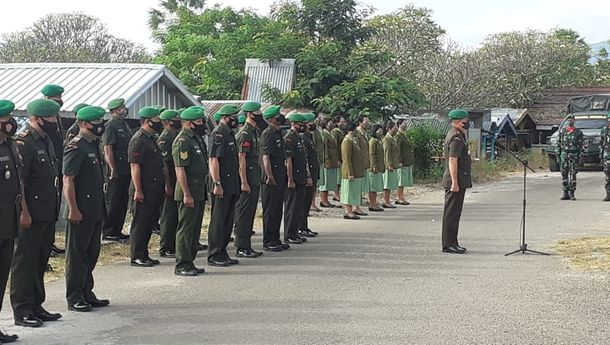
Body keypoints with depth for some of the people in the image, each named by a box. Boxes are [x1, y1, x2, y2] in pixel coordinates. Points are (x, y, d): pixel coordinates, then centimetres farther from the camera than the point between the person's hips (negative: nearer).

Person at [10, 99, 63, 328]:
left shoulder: (46, 141, 14)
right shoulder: (23, 142, -15)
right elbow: (18, 181, -19)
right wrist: (24, 212, -21)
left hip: (47, 214, 9)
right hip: (31, 215, -9)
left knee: (40, 262, 15)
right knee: (25, 262, -1)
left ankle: (36, 306, 24)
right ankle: (22, 311, 5)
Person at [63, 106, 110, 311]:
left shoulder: (94, 145, 15)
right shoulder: (75, 148, -14)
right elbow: (68, 180, -18)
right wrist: (73, 210, -21)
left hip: (96, 212, 9)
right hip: (81, 212, -9)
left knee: (92, 253, 14)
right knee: (77, 254, -1)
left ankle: (87, 294, 23)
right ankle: (74, 298, 5)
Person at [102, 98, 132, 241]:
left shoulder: (124, 125, 17)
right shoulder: (110, 125, -11)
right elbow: (107, 149, -17)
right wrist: (113, 169, -20)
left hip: (126, 171, 9)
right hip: (116, 172, -9)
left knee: (123, 202, 12)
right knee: (112, 202, -3)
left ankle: (117, 230, 20)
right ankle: (108, 232, 4)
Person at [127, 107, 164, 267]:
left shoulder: (152, 139, 16)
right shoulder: (138, 141, -14)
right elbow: (135, 167, -19)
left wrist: (163, 186, 21)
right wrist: (138, 191, -22)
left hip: (155, 191, 10)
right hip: (144, 191, -10)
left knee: (150, 222, 13)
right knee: (140, 223, -3)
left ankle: (144, 255, 21)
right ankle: (137, 257, 3)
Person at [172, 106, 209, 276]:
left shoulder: (197, 139, 16)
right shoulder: (182, 141, -15)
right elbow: (180, 170, -20)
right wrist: (187, 194, -22)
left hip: (199, 192, 10)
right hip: (189, 194, -10)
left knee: (195, 229, 13)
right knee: (185, 228, -5)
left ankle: (190, 262, 20)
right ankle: (181, 265, -1)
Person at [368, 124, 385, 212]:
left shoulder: (379, 141, 17)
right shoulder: (372, 141, -13)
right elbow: (371, 155, -19)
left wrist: (383, 167, 21)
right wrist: (374, 166, -22)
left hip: (379, 168, 10)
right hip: (374, 169, -10)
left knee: (376, 187, 13)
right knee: (373, 187, -5)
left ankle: (374, 204, 19)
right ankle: (372, 205, -2)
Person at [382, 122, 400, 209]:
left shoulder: (393, 138, 17)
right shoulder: (387, 139, -13)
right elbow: (387, 153, -18)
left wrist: (398, 162, 20)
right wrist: (389, 165, -21)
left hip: (394, 165, 10)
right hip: (390, 166, -10)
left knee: (391, 185, 11)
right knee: (388, 184, -5)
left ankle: (387, 201, 16)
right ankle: (386, 202, -2)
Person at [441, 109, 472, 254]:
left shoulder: (453, 135, 17)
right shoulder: (456, 138, -16)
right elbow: (452, 161, -22)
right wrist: (454, 183, -24)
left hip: (457, 181, 11)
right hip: (456, 180, -11)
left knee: (453, 213, 13)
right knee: (452, 213, -7)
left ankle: (451, 243, 18)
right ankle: (449, 244, -4)